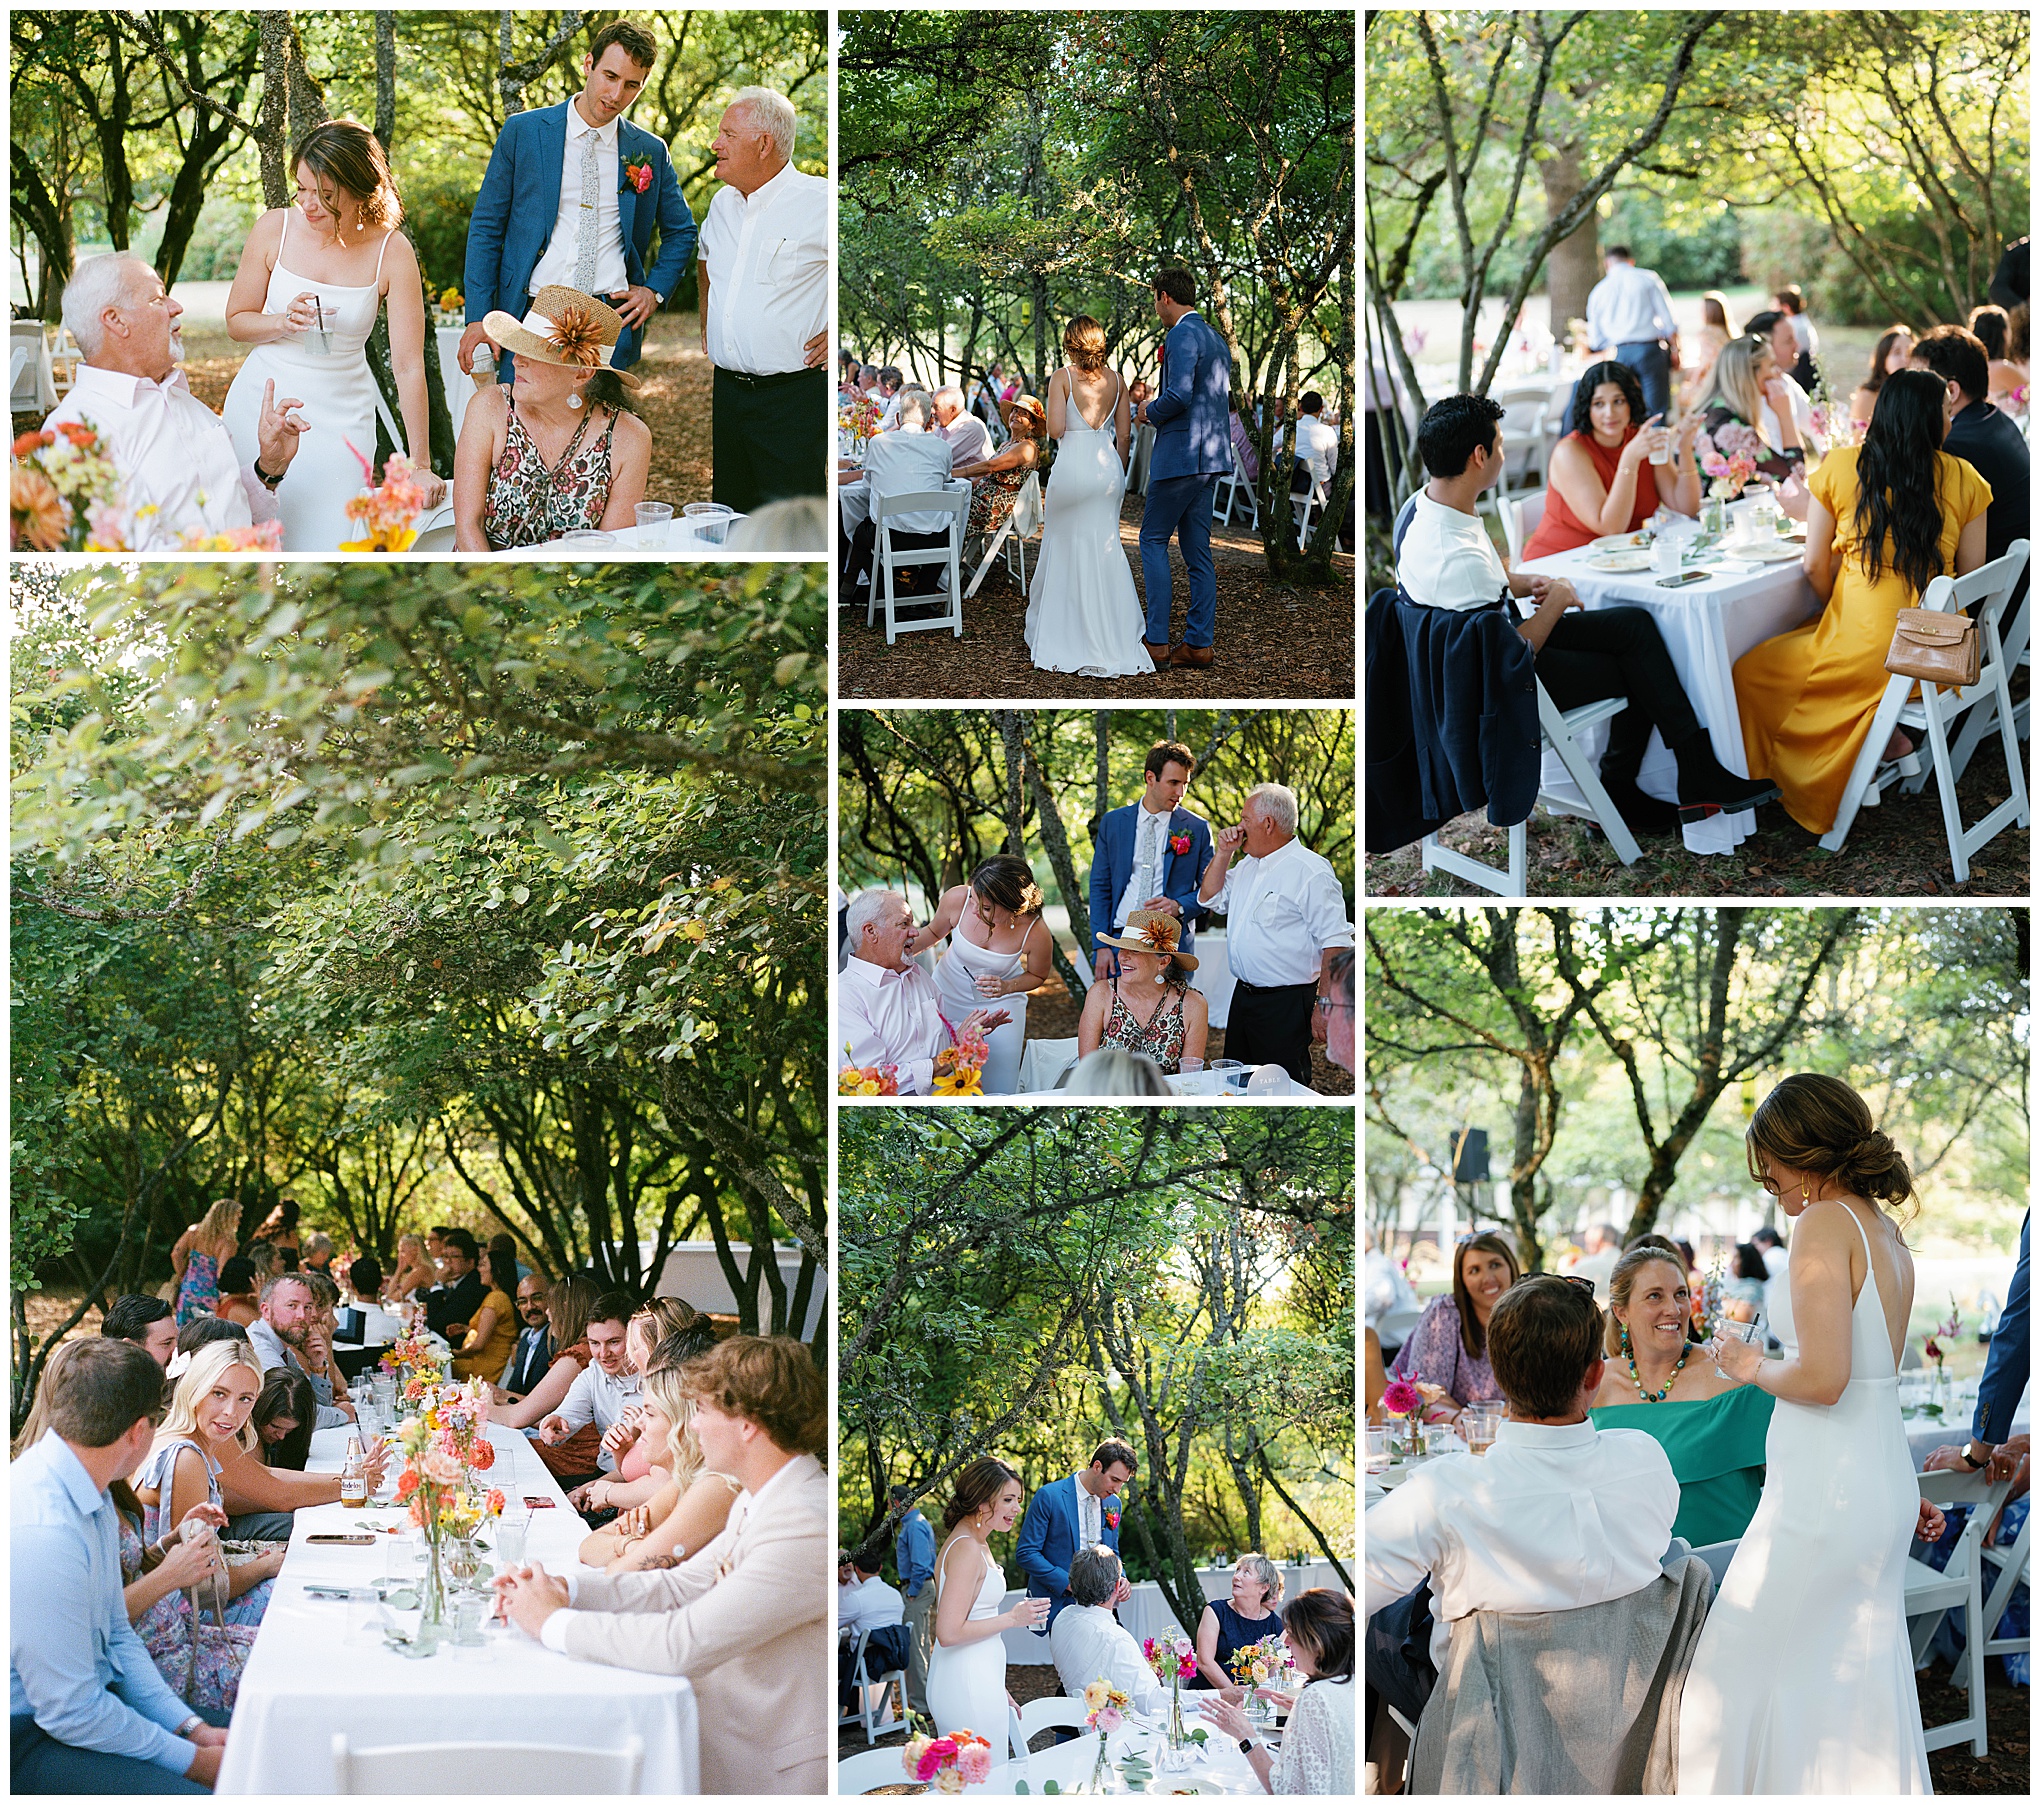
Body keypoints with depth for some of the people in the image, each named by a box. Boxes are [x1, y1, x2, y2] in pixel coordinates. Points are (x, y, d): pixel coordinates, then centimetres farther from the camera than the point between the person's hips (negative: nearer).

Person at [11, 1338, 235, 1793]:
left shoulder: (92, 1499, 4)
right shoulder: (44, 1533, -27)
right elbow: (71, 1714, -23)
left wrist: (192, 1726, 4)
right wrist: (193, 1760, -13)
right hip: (26, 1739, -10)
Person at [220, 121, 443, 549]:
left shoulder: (392, 252, -12)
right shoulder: (275, 228, -7)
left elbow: (408, 365, -11)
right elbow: (236, 322, 5)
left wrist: (420, 465, -11)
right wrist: (283, 322, -17)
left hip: (338, 416, -1)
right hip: (262, 405, 1)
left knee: (325, 540, -6)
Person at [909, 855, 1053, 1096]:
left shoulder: (1036, 934, -29)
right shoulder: (957, 898, -28)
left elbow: (1037, 976, -5)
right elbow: (934, 932, -3)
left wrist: (1006, 987, -24)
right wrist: (911, 945, -23)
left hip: (1000, 1002, -1)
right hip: (948, 995, 1)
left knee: (1000, 1091, 3)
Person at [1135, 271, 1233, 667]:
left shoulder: (1182, 336, -13)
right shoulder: (1216, 340, 17)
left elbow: (1179, 395, -24)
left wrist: (1150, 412, -5)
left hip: (1180, 454, -9)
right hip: (1211, 458, 9)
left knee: (1153, 540, -1)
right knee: (1197, 549, 8)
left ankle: (1156, 638, -3)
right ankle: (1199, 642, 7)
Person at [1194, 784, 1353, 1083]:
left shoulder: (1311, 872, -15)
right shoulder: (1248, 865, 13)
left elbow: (1335, 943, -18)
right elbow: (1210, 899, 23)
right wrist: (1223, 854, 9)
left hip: (1285, 1004, -9)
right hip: (1243, 997, 9)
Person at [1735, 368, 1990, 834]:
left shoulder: (1840, 467, -3)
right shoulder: (1964, 479, 0)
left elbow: (1815, 566, 1)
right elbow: (1971, 576, 5)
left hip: (1868, 652, -5)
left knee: (1750, 674, 14)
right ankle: (1887, 736, 15)